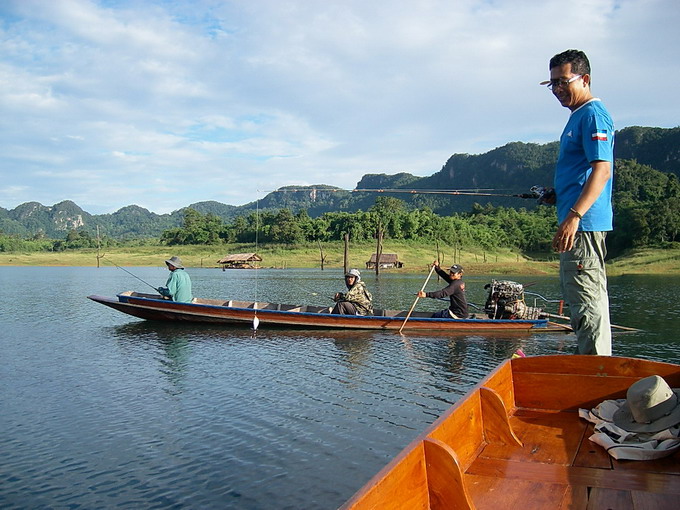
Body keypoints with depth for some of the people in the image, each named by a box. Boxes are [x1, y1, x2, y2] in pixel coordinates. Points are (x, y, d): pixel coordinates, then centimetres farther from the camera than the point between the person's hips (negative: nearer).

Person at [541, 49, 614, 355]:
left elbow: (602, 170, -22)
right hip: (579, 225, 11)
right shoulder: (578, 116, 20)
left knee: (587, 300, -9)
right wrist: (557, 195, 14)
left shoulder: (593, 115, -11)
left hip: (585, 224, -11)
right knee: (582, 299, 16)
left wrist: (573, 216, -30)